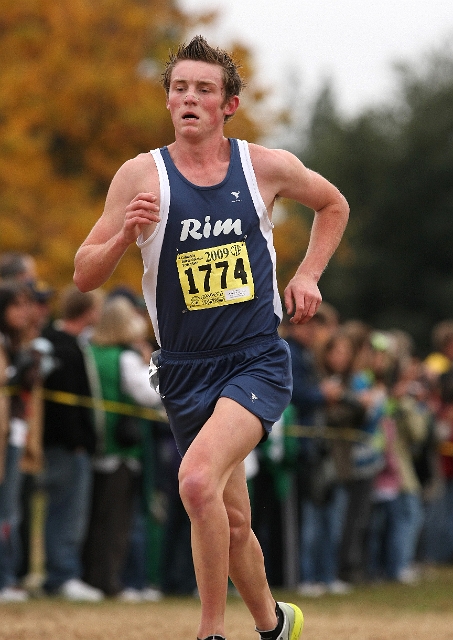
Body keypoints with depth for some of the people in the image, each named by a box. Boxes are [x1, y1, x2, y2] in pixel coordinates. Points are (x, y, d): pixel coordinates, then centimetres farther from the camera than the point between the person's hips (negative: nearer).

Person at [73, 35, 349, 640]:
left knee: (199, 481, -27)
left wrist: (308, 274, 7)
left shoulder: (267, 167, -1)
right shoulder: (141, 176, -4)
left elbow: (333, 205, 21)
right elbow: (84, 276, -4)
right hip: (186, 372, 2)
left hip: (257, 362, -2)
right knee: (231, 521, 12)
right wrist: (124, 234, -23)